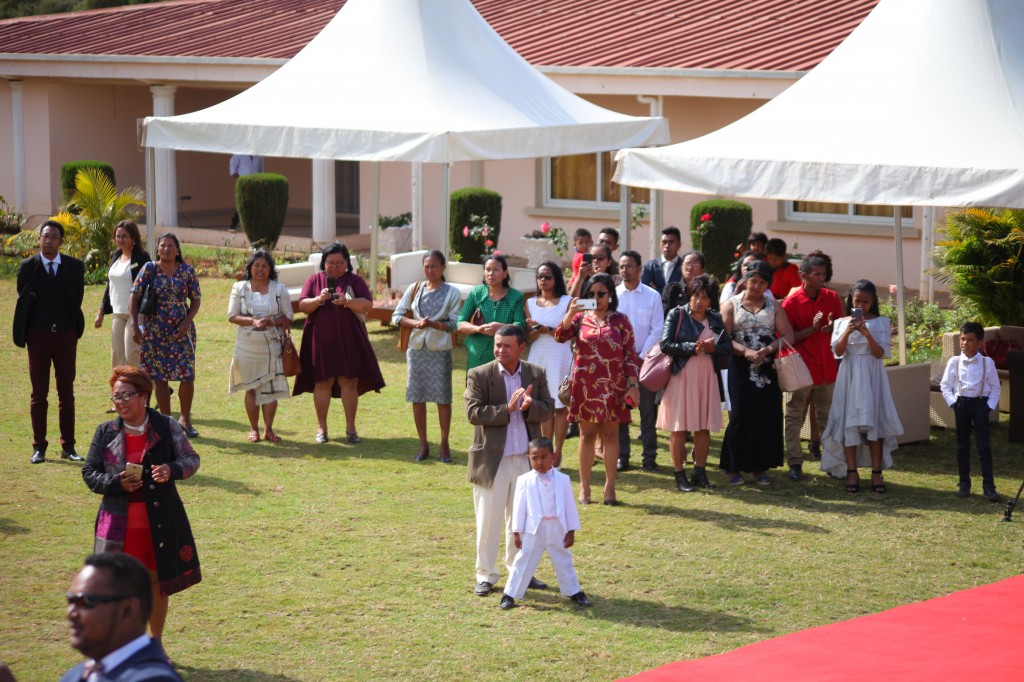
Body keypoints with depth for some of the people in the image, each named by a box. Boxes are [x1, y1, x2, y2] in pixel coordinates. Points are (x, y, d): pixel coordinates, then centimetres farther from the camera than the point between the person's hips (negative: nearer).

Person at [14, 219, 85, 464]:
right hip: (38, 334, -1)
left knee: (67, 393, 5)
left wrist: (73, 326, 4)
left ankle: (68, 447, 10)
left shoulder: (74, 266, 1)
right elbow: (23, 300, 2)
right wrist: (25, 332, 3)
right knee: (39, 394, 3)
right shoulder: (27, 267, -2)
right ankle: (39, 448, 8)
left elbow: (77, 299, 5)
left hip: (66, 334, 1)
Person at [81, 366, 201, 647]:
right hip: (119, 524, 0)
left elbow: (191, 459, 2)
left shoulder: (166, 427, -3)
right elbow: (89, 472, 4)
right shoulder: (106, 432, 1)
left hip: (159, 522, 0)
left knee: (157, 582, 12)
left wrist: (172, 470, -21)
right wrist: (116, 483, -15)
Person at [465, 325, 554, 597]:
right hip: (492, 459, -3)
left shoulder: (536, 375, 5)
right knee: (488, 520, 2)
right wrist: (507, 409, -22)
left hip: (526, 459, 3)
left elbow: (547, 411, 1)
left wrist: (530, 406, -20)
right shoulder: (479, 375, -5)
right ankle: (486, 575, 11)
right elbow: (473, 413, -14)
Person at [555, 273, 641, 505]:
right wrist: (570, 313, -25)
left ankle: (610, 486, 10)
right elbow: (560, 336, -10)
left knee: (610, 434, 3)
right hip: (585, 386, 1)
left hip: (612, 386, -1)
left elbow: (630, 354, 2)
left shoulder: (620, 321, 3)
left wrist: (633, 385, -3)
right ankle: (584, 487, 10)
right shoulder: (580, 318, 6)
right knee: (587, 434, 6)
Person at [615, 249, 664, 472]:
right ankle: (621, 457, 7)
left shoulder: (652, 296, 2)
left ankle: (649, 457, 5)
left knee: (648, 410, 1)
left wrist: (642, 356, -8)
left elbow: (657, 330, 0)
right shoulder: (612, 295, 3)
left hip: (645, 359, -1)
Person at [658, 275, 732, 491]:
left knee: (704, 427, 7)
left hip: (707, 378, 4)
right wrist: (693, 348, -18)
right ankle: (679, 475, 6)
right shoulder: (676, 315, -2)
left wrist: (713, 347, -13)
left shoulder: (715, 318, 10)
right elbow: (665, 344, -10)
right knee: (679, 427, -1)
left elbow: (728, 346, 7)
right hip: (681, 376, -4)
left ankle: (700, 472, 16)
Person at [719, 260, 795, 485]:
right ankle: (732, 467, 5)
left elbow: (788, 336, 4)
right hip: (740, 368, -2)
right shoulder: (731, 304, 6)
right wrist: (746, 351, -19)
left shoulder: (773, 306, 11)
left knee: (767, 416, 0)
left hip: (767, 369, 2)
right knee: (741, 415, -5)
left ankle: (760, 467, 10)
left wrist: (768, 349, -13)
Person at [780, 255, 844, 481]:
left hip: (828, 367, 3)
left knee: (829, 418, 9)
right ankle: (795, 463, 9)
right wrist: (812, 329, -20)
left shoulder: (832, 298, 3)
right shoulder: (791, 302, -8)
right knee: (795, 417, 3)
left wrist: (831, 328, -11)